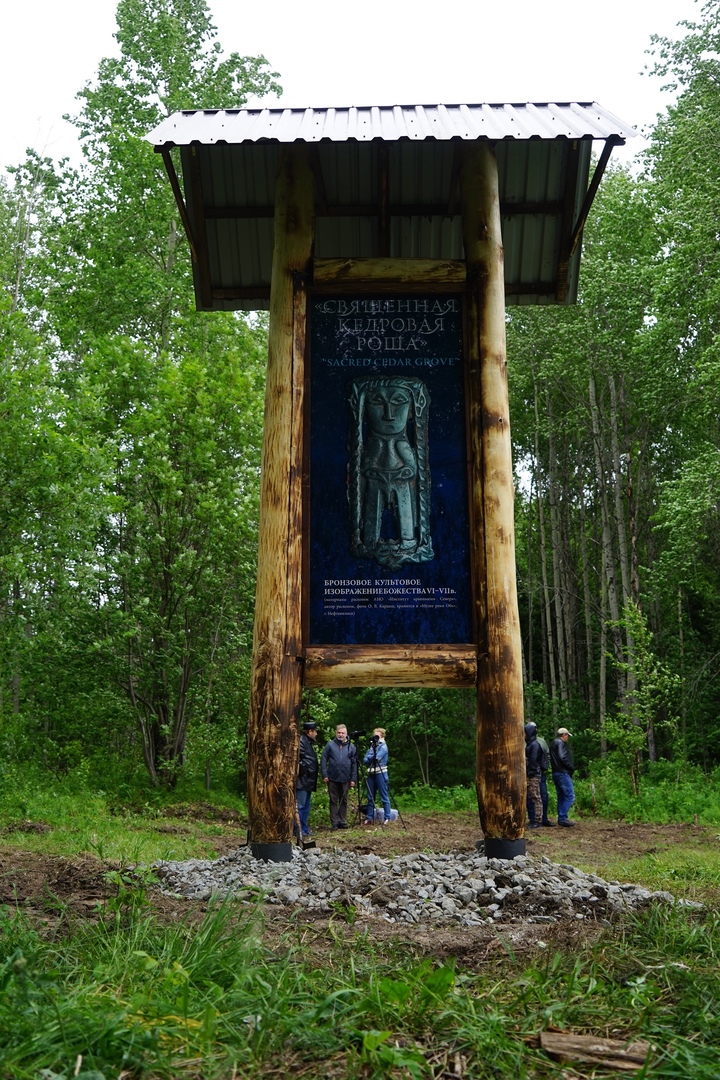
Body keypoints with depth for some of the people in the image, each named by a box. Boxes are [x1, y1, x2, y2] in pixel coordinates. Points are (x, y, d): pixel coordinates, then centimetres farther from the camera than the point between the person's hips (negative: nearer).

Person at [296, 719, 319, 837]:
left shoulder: (309, 742, 20)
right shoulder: (301, 741, -12)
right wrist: (297, 775, -22)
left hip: (308, 782, 11)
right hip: (302, 781, -11)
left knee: (306, 806, 14)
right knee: (300, 806, -7)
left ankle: (305, 830, 20)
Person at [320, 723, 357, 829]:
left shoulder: (351, 747, 3)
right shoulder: (330, 745, -2)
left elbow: (354, 764, 3)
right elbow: (323, 760, -2)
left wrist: (353, 779, -2)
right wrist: (324, 775, -9)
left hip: (345, 779, 2)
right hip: (332, 779, -2)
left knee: (344, 801, 9)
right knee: (334, 801, 4)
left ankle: (342, 821, 18)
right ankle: (334, 822, 8)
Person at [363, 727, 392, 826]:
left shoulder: (383, 746, -3)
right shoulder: (371, 746, 15)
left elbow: (377, 758, -16)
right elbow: (365, 761, 8)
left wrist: (369, 757, -1)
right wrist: (371, 758, -10)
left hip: (380, 773, -6)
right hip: (371, 773, 6)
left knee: (384, 797, -3)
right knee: (370, 797, 6)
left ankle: (387, 818, 0)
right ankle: (370, 818, 11)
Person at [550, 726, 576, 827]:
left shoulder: (553, 743, 20)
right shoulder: (561, 743, -10)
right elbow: (563, 758, -21)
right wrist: (572, 768, -8)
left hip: (556, 773, 10)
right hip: (563, 773, -10)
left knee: (561, 796, 13)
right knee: (570, 796, -10)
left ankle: (561, 818, 13)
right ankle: (563, 818, -14)